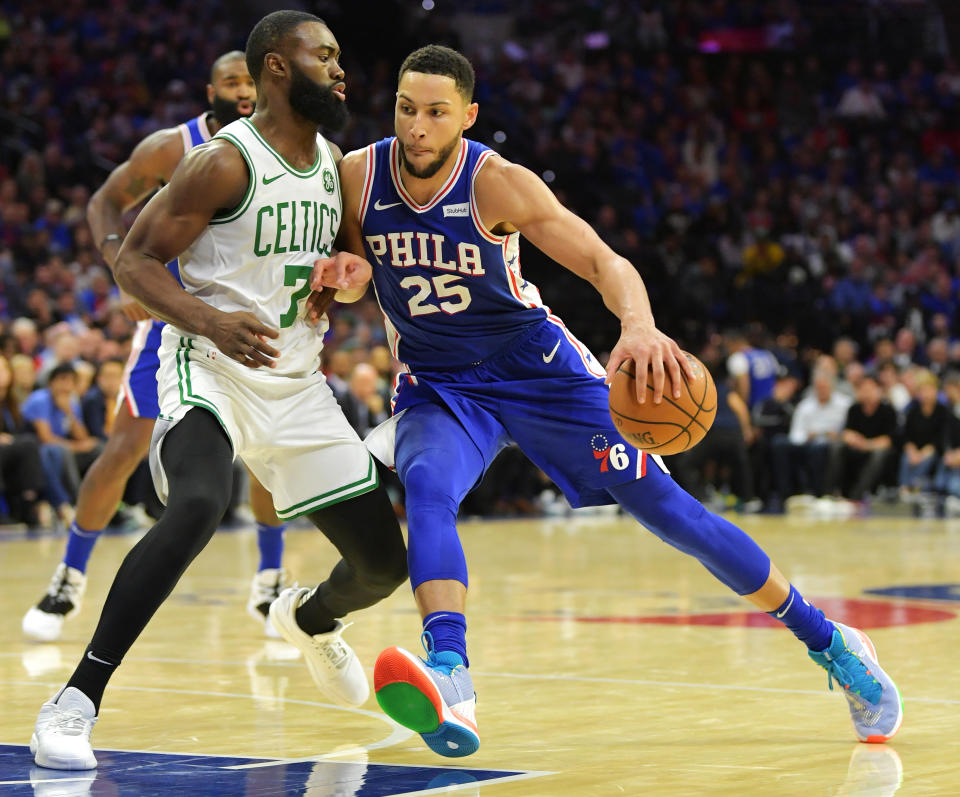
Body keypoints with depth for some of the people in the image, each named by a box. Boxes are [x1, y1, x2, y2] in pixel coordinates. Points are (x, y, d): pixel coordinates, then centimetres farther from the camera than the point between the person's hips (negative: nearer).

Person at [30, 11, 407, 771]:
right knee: (198, 507, -37)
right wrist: (210, 321, -29)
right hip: (210, 371, -7)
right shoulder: (224, 163, -13)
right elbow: (134, 260, -13)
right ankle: (76, 702, -31)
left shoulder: (333, 163, 9)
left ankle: (309, 617, 45)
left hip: (296, 382, 7)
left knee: (385, 561, 7)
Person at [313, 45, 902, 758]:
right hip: (438, 385, 2)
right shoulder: (357, 176, -12)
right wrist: (343, 276, -20)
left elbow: (603, 260, -29)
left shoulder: (497, 183, -22)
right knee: (428, 487, -32)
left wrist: (639, 325, -51)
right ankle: (449, 683, -49)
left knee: (665, 507, -3)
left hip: (537, 369, -2)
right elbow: (353, 287, 5)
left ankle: (826, 640, 13)